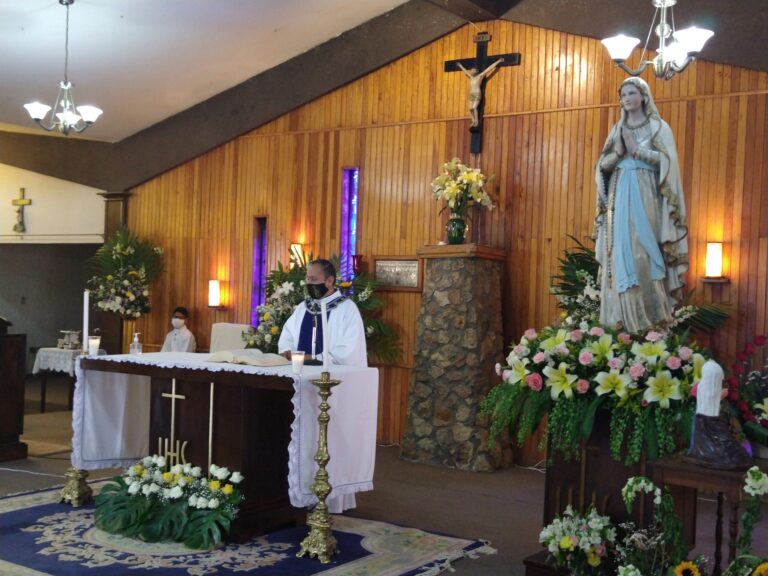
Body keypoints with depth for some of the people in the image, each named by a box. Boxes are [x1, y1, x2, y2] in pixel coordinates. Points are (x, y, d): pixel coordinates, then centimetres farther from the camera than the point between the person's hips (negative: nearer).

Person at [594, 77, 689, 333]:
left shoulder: (658, 127, 5)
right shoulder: (617, 129, 17)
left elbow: (668, 160, -7)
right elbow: (602, 165, 13)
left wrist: (636, 149, -9)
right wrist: (619, 151, -5)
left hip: (645, 197, -4)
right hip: (619, 198, 4)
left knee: (644, 253, -11)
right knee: (619, 255, -2)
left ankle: (650, 318, -6)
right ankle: (621, 320, -1)